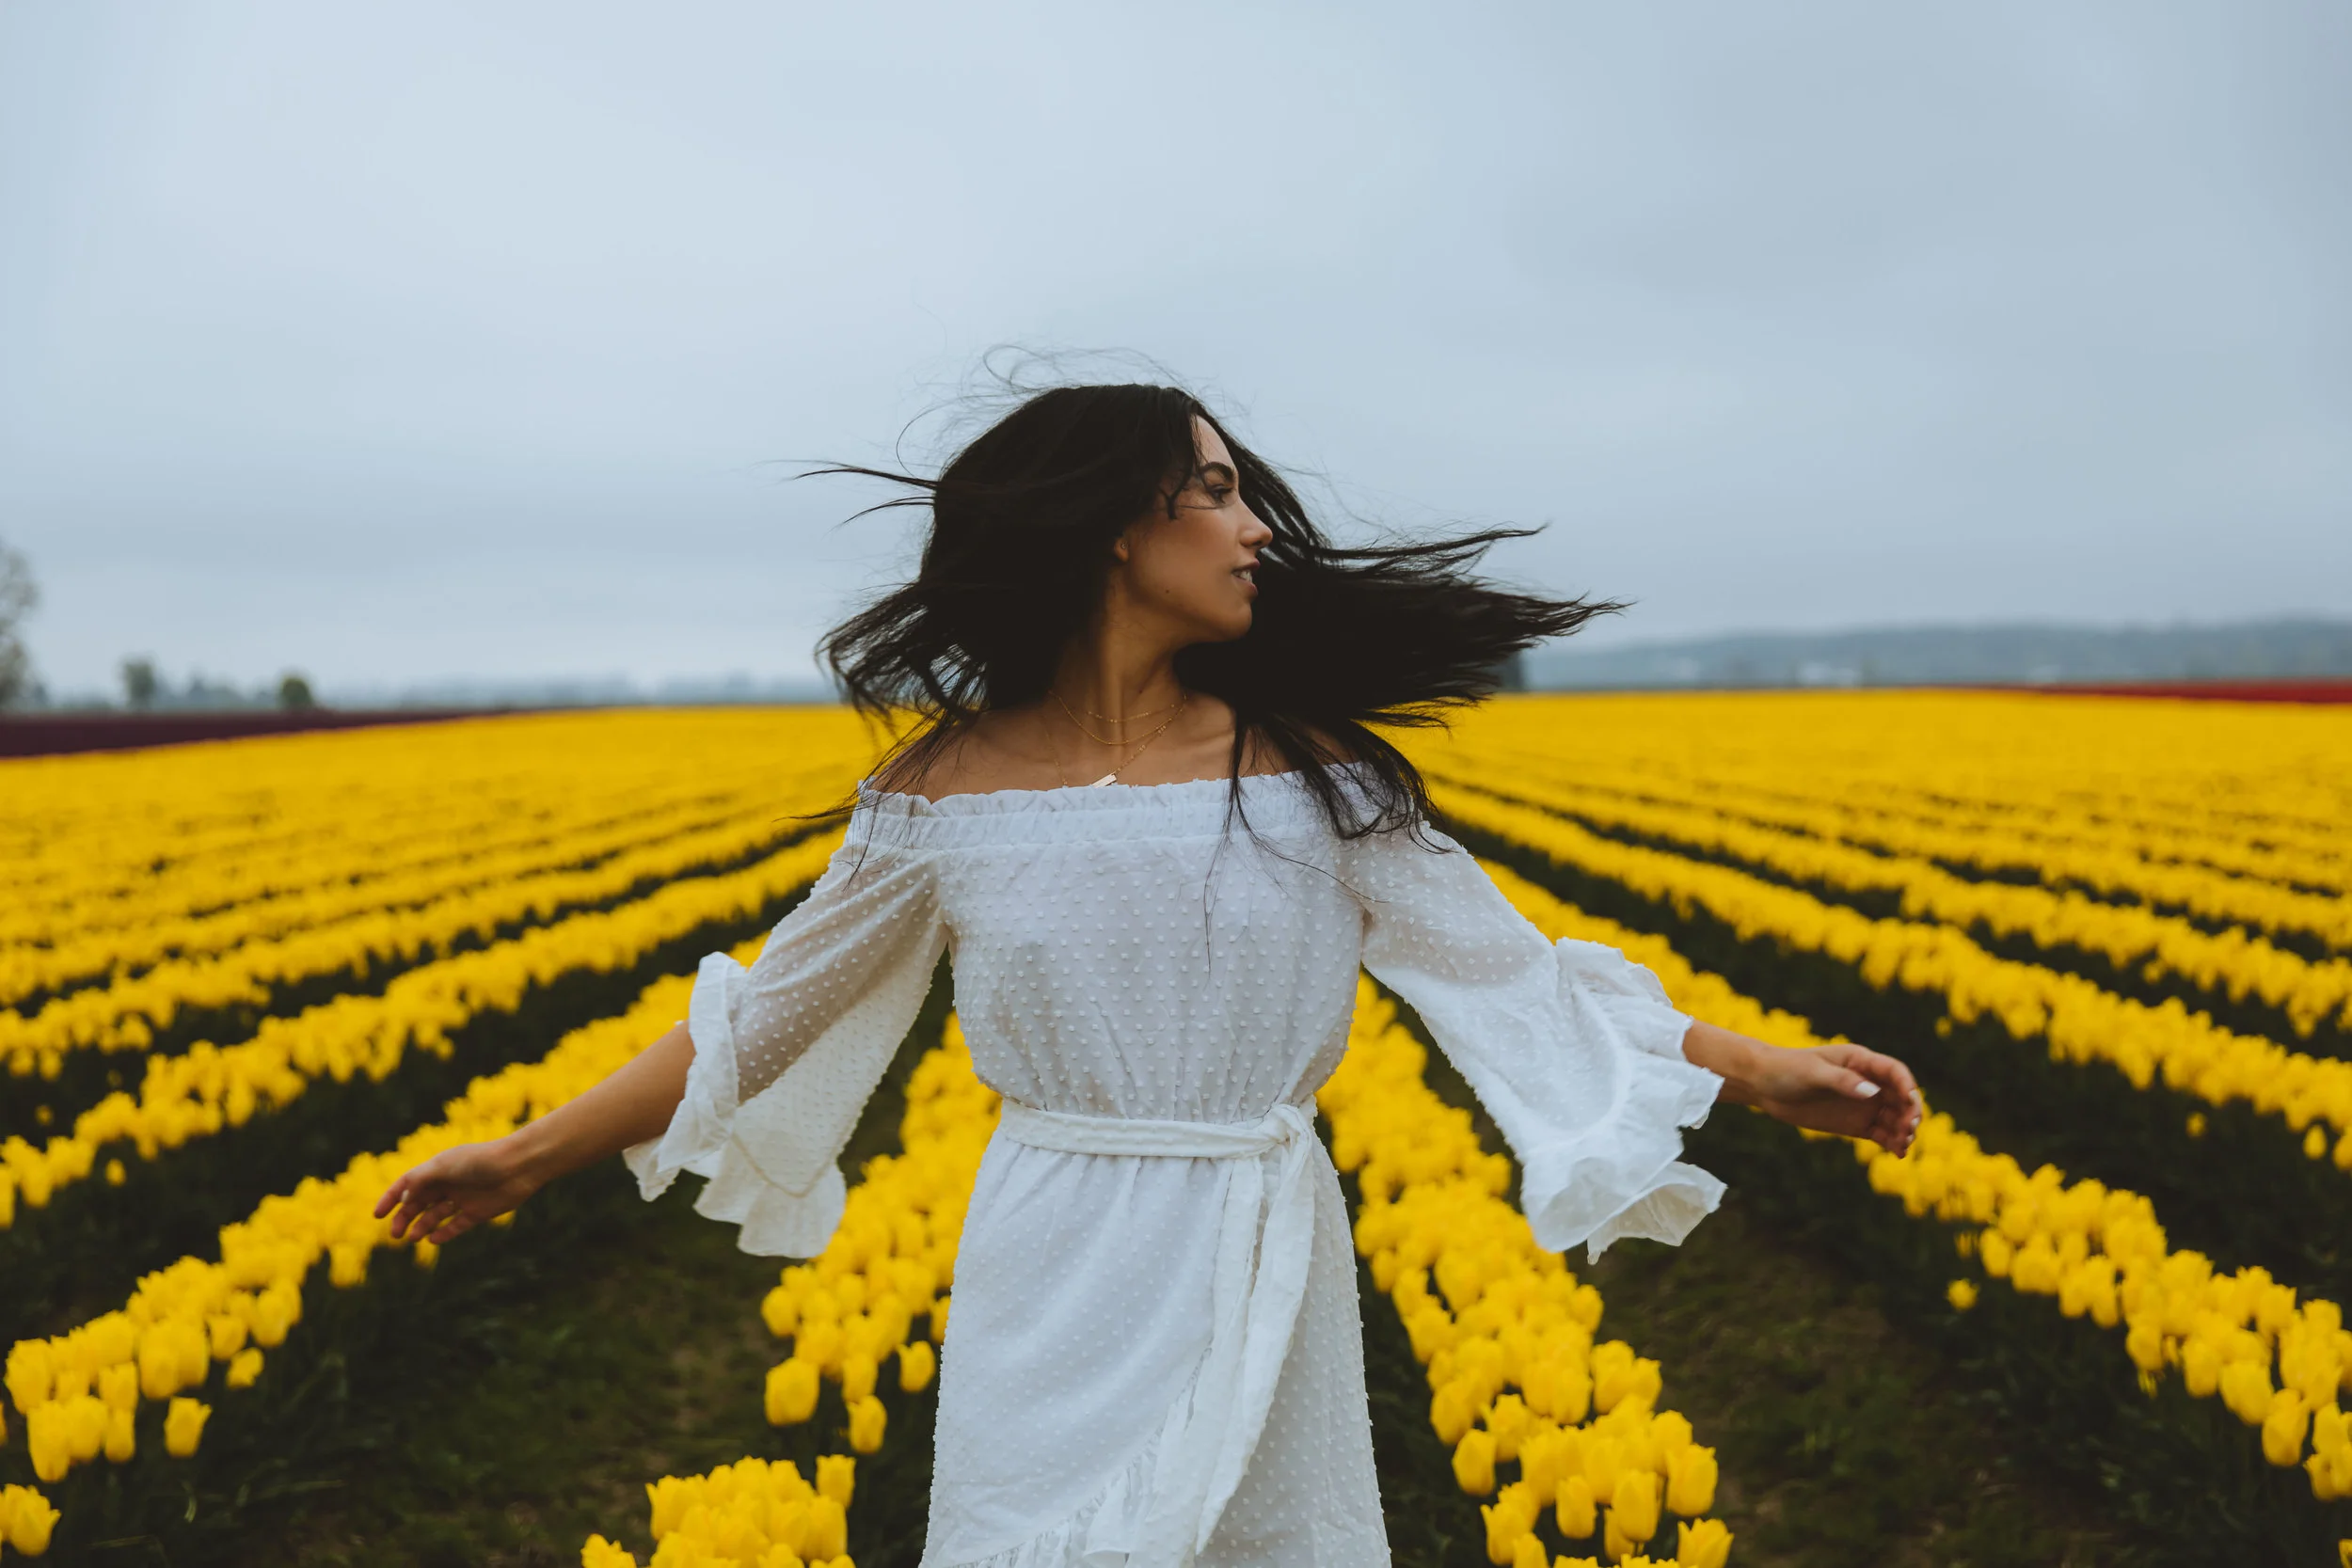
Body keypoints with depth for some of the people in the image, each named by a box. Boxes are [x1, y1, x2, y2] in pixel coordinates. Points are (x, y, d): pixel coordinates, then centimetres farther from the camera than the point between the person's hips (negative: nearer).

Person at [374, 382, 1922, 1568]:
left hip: (1265, 1291, 1)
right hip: (1057, 1294, -1)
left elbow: (1500, 968, 1)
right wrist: (533, 1153, 7)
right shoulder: (946, 788, -4)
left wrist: (1759, 1067, -4)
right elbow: (770, 1016, 5)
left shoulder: (1307, 765, -3)